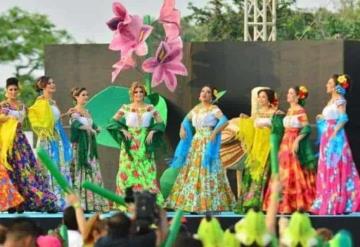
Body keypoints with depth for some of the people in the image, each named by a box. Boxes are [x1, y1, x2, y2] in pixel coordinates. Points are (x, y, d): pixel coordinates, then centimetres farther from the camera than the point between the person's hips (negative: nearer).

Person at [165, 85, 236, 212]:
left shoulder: (214, 109, -3)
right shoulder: (196, 109, 15)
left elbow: (224, 121, -17)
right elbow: (186, 119, 29)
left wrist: (214, 133, -23)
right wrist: (182, 128, 10)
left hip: (208, 143, -7)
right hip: (195, 143, 7)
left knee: (207, 172, -11)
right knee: (193, 170, 3)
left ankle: (208, 204, -12)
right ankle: (193, 204, 5)